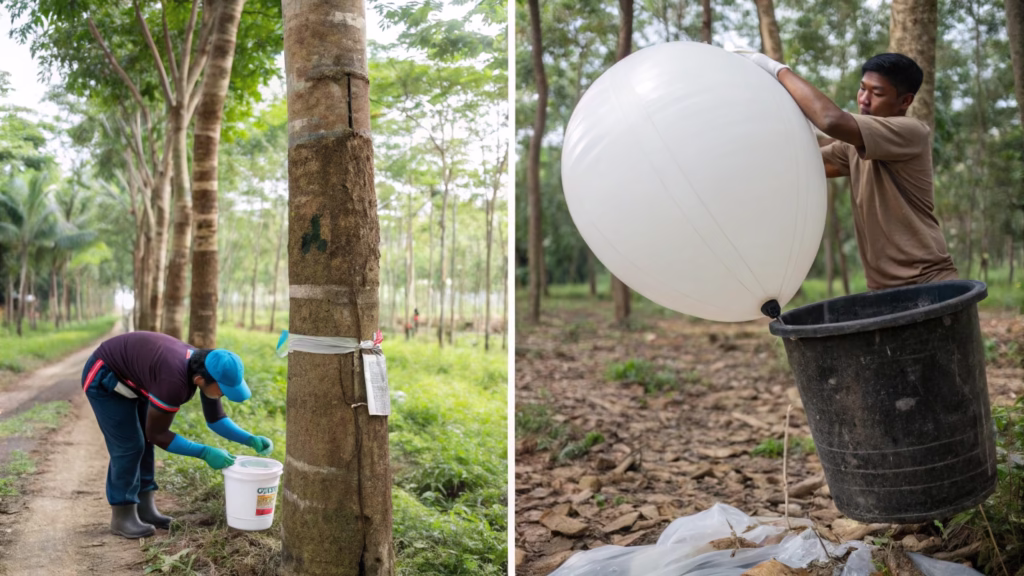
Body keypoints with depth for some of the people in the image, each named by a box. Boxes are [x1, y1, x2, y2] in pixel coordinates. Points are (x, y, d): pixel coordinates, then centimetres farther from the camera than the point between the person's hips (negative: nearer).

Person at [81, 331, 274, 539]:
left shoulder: (207, 369, -14)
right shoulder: (174, 382, -39)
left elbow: (216, 420, 0)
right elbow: (157, 434, -25)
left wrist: (251, 440, -14)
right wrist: (206, 453, -28)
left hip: (127, 378, 8)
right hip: (104, 377, -8)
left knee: (143, 441, 9)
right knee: (129, 445, -9)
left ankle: (144, 508, 17)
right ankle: (122, 515, 4)